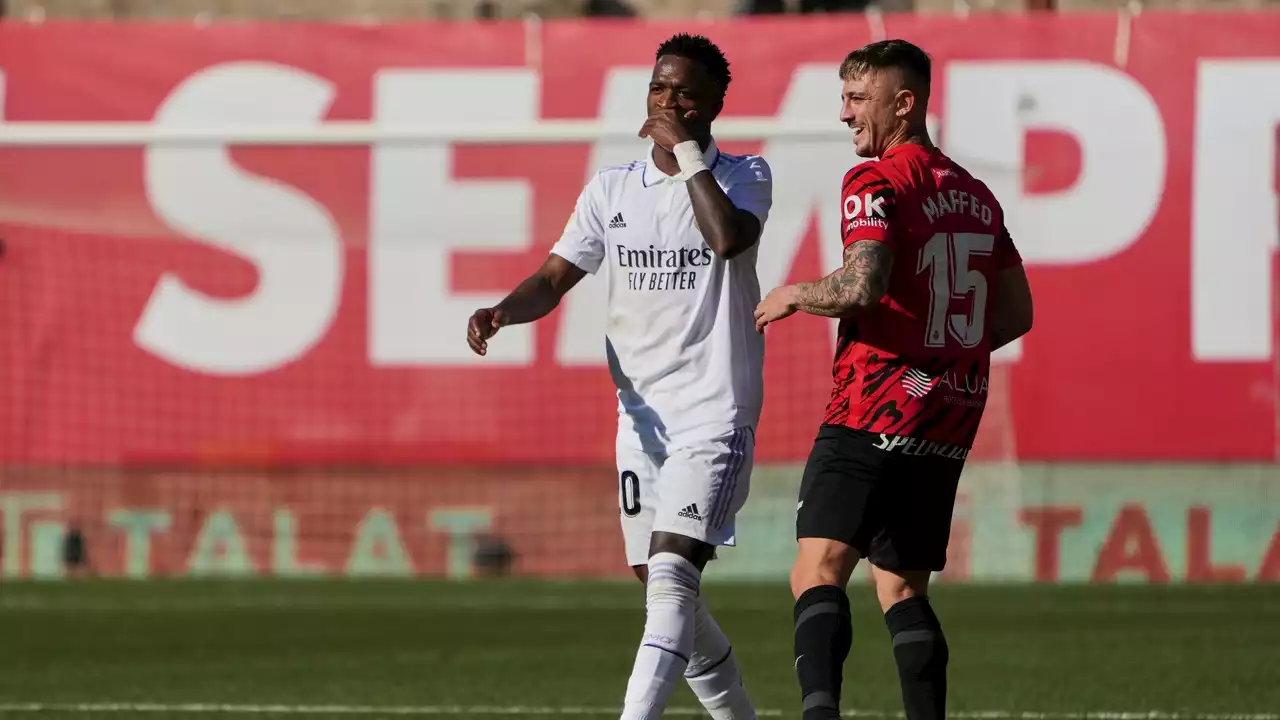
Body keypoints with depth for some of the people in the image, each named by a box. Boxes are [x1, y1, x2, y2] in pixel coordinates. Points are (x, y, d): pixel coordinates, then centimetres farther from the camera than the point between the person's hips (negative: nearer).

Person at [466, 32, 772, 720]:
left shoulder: (744, 175, -1)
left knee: (671, 574, -21)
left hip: (715, 412, -6)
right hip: (641, 413, 6)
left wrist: (687, 149, -16)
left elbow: (728, 237, -23)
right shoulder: (611, 188, 10)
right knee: (660, 588, 9)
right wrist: (502, 311, -13)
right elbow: (554, 279, 8)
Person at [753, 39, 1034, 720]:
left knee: (818, 570, -16)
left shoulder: (877, 181, -8)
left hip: (875, 408, -8)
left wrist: (795, 296, -4)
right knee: (902, 588, 15)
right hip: (950, 421, 8)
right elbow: (1015, 313, 22)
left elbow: (860, 285, -22)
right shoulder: (974, 193, 16)